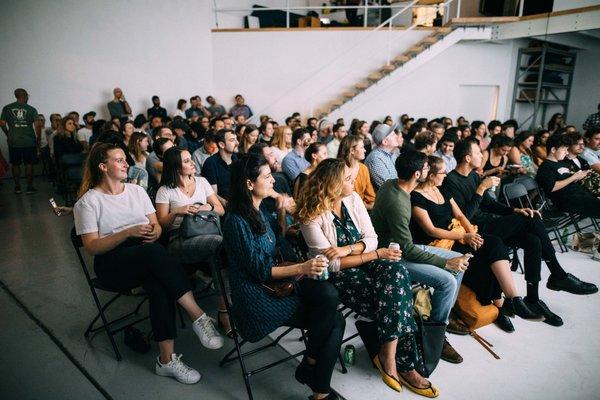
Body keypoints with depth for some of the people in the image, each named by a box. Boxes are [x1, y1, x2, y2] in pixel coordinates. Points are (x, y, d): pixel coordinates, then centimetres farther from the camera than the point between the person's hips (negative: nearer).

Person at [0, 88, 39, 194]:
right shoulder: (31, 109, -3)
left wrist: (9, 135, 14)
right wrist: (38, 139, 1)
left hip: (13, 142, 2)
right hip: (29, 142, -2)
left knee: (15, 164, 12)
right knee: (29, 164, 6)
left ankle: (17, 187, 17)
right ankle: (29, 188, 8)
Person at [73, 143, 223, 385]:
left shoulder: (137, 191, 17)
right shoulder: (88, 202, 3)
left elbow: (156, 225, 15)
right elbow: (92, 246, -6)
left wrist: (154, 232, -11)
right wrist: (128, 232, -18)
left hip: (147, 255, 4)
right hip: (112, 264, -4)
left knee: (158, 284, -33)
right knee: (155, 253, -37)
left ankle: (167, 359, -32)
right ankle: (199, 317, -37)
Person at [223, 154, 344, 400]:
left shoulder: (258, 212, 11)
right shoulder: (237, 222, -16)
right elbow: (260, 270, -18)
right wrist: (302, 269, -25)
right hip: (257, 299, -8)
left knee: (333, 313, -15)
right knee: (333, 319, -19)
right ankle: (308, 366, 7)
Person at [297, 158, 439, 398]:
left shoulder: (352, 199, 1)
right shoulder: (311, 216, -15)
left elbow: (371, 239, 0)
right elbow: (332, 263, -17)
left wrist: (347, 249, -20)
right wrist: (376, 255, -19)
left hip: (364, 262, 5)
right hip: (335, 276, -5)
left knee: (395, 271, -25)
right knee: (393, 293, -24)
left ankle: (388, 356, -15)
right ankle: (403, 364, -4)